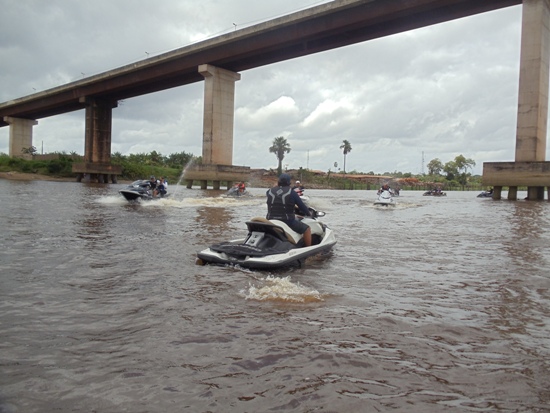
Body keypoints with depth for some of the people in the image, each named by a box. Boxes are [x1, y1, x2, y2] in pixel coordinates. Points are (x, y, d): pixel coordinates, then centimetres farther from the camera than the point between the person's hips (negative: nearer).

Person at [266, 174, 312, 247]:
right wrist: (309, 213, 18)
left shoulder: (270, 191, 3)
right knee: (307, 229, 9)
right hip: (287, 221, -4)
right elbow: (301, 205, 0)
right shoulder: (292, 192, -5)